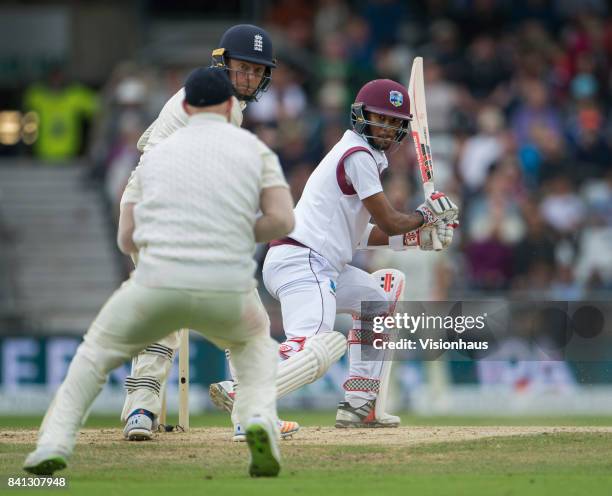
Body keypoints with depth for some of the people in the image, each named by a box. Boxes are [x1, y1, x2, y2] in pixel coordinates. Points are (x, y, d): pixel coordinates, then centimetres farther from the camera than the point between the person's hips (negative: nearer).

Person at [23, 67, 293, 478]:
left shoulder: (157, 154, 18)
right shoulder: (253, 148, 12)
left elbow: (126, 240, 18)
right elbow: (283, 220, 0)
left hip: (157, 285, 0)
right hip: (229, 290, 0)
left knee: (98, 349, 25)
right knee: (255, 339, 33)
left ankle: (55, 442, 6)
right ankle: (259, 420, 4)